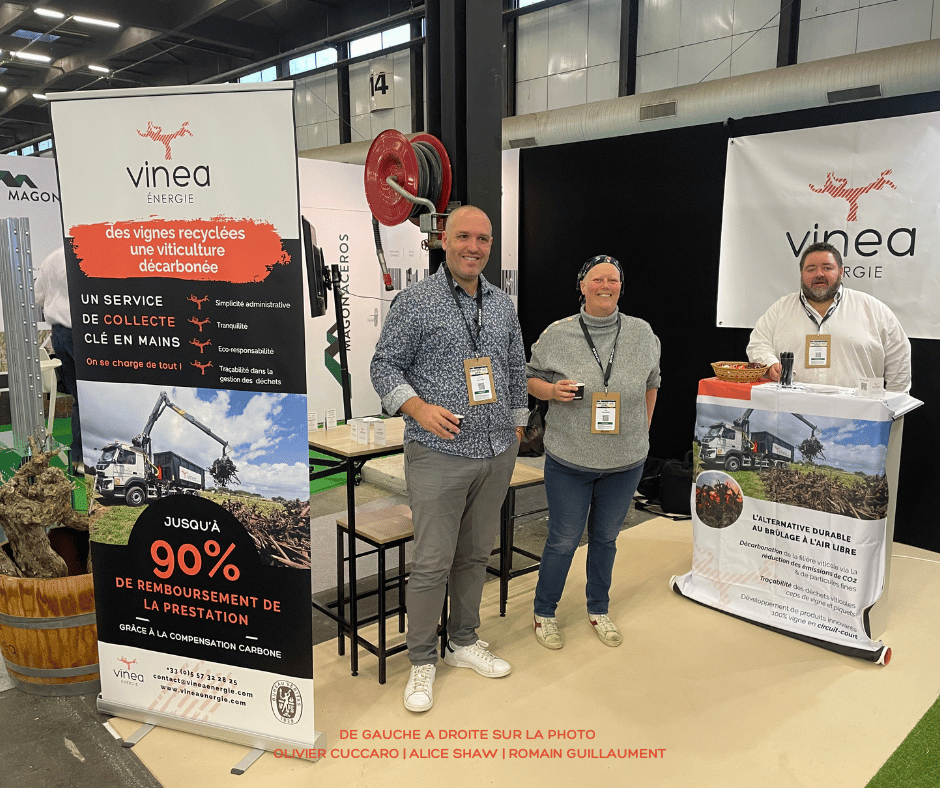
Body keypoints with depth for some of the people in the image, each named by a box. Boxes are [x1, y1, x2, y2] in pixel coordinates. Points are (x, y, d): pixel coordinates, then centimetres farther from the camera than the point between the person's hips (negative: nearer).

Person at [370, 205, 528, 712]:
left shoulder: (503, 306, 12)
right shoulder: (415, 301, -5)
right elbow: (385, 366, -4)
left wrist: (515, 428, 18)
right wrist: (419, 407, -19)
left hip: (497, 453, 5)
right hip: (439, 455, -5)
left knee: (475, 554, 16)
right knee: (432, 562, 0)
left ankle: (465, 643, 34)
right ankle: (422, 661, 18)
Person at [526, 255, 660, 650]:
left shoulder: (642, 333, 1)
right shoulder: (557, 334, -5)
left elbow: (651, 384, 14)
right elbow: (532, 378, 4)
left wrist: (643, 429, 11)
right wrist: (553, 390, -16)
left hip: (625, 461, 3)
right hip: (569, 459, -2)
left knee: (605, 537, 17)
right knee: (563, 540, 6)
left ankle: (598, 609, 38)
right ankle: (544, 613, 27)